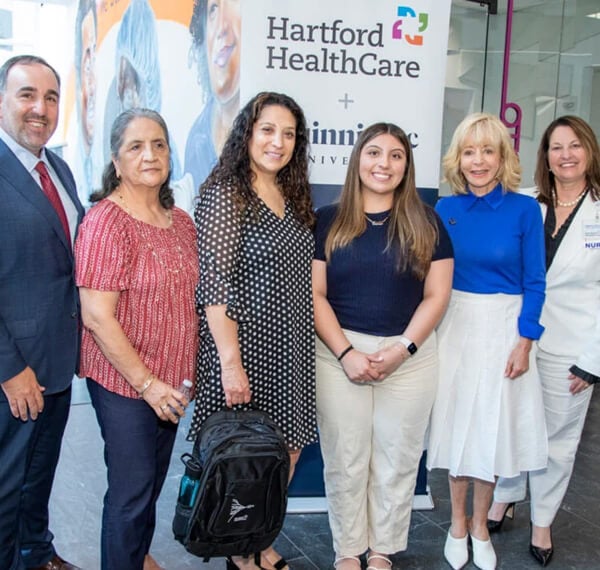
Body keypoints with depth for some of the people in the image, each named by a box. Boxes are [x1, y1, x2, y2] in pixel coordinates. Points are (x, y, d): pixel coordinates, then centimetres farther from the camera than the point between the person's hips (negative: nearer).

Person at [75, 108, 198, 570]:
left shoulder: (181, 222, 6)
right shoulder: (106, 221, -16)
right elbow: (97, 316, -19)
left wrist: (187, 375, 10)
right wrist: (147, 384, -16)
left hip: (170, 382, 7)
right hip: (124, 382, -7)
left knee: (153, 481, 20)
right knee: (132, 489, 4)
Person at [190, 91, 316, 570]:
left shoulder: (292, 198, 11)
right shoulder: (224, 194, -12)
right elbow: (214, 285, -17)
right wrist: (231, 362, -21)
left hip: (292, 351, 7)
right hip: (246, 349, -7)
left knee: (286, 455, 13)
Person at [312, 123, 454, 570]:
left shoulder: (426, 223, 4)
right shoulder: (328, 221, 2)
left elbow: (436, 295, 0)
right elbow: (314, 293, -3)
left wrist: (402, 349, -11)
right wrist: (345, 353, -13)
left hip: (411, 356, 1)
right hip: (340, 353, 0)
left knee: (397, 458, 10)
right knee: (345, 458, 7)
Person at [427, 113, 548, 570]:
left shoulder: (524, 210, -5)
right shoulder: (445, 210, 1)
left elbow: (534, 283, -3)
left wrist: (524, 342, -9)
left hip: (503, 327, -1)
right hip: (453, 326, 2)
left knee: (493, 425, 8)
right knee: (456, 423, 9)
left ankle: (480, 525, 27)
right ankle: (458, 523, 27)